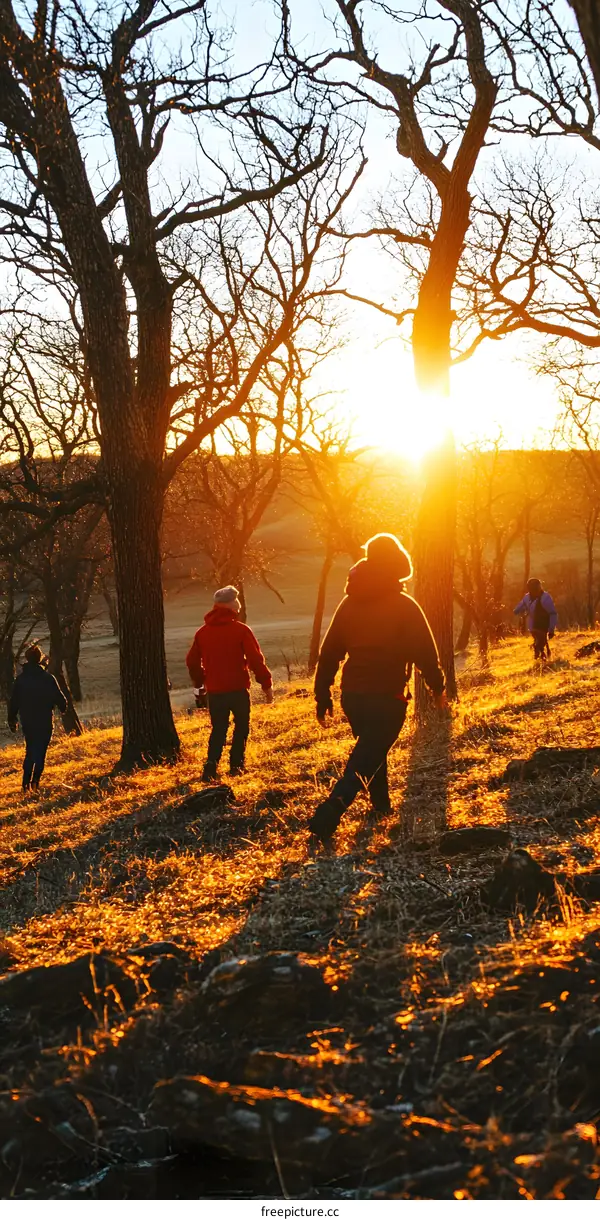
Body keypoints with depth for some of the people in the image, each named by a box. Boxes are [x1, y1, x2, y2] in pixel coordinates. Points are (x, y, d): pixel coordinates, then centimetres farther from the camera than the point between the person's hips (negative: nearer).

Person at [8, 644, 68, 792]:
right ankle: (35, 781, -5)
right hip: (44, 722, -4)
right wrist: (63, 708, 16)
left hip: (27, 722, 4)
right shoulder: (48, 678, -12)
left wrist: (12, 720, 14)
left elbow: (14, 701, 4)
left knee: (30, 752, 17)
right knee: (40, 752, 3)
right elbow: (59, 698, -6)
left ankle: (26, 782, 11)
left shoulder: (20, 679, -1)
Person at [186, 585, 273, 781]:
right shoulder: (240, 630, -10)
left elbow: (192, 661, 10)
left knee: (218, 729, 10)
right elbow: (256, 659, -12)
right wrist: (267, 684, -5)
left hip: (214, 691, 4)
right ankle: (236, 765, 11)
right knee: (241, 726, 14)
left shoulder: (203, 632, 6)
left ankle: (211, 766, -6)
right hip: (238, 689, -4)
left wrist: (200, 683, 24)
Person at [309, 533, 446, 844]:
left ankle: (381, 805, 39)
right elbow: (426, 653, -9)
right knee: (363, 762, -6)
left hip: (352, 697, 5)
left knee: (371, 748, 27)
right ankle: (325, 818, -22)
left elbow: (328, 653, 6)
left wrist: (322, 698, 12)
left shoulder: (349, 603, 5)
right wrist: (438, 688, 7)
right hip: (387, 698, -5)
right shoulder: (404, 606, -9)